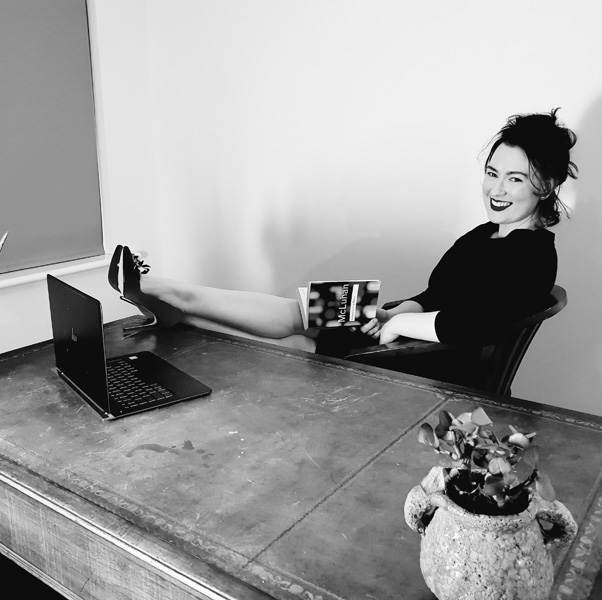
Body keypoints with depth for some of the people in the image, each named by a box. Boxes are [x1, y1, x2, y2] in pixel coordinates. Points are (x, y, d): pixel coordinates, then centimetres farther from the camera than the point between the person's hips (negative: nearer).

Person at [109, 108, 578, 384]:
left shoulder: (533, 253, -12)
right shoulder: (481, 236, 16)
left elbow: (469, 324, -25)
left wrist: (399, 322, -13)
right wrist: (393, 313, -3)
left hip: (424, 378, -7)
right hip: (394, 349, 7)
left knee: (292, 318, -11)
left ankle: (156, 291, -1)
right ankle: (165, 305, 7)